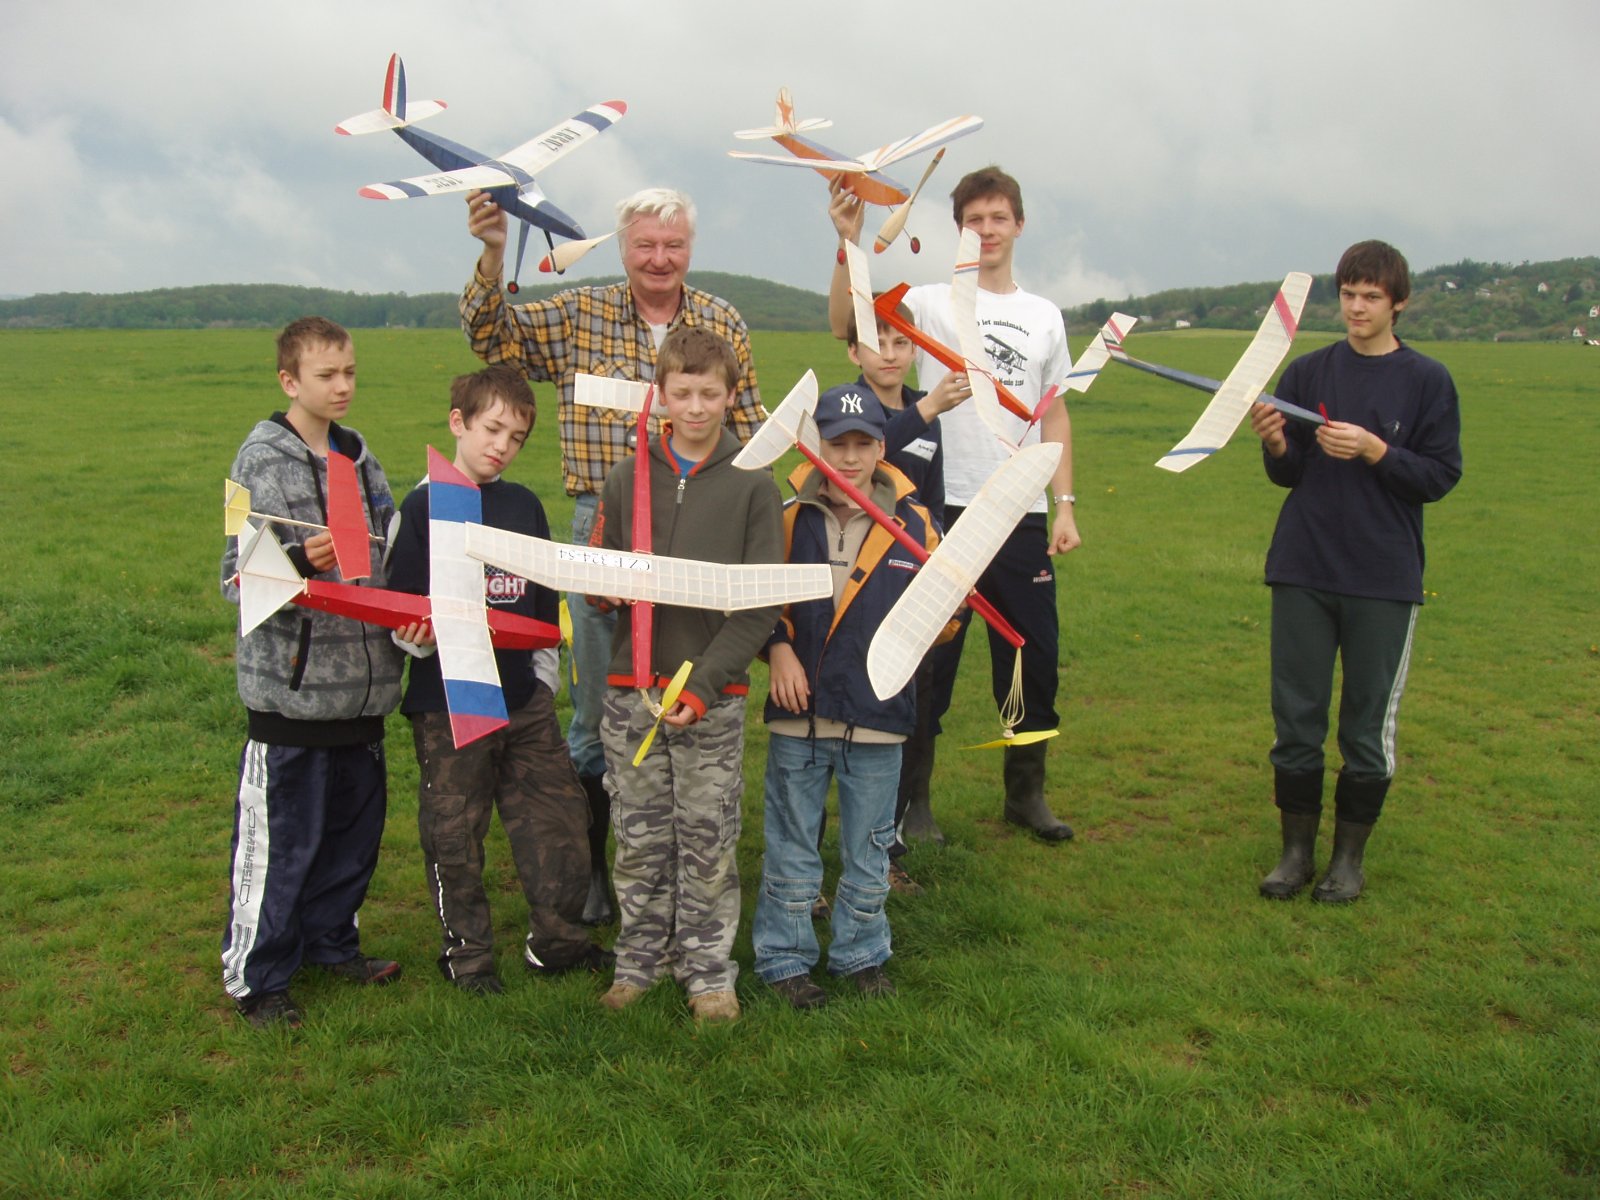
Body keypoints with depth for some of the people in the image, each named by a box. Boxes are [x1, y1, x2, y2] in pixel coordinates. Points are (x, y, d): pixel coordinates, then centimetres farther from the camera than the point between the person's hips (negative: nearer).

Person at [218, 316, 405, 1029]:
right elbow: (237, 578, -12)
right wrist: (299, 561, -28)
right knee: (279, 836, 0)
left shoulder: (359, 456, 11)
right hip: (291, 682, -6)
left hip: (363, 677, 7)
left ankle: (330, 941, 34)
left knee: (356, 822, 16)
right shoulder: (262, 460, -8)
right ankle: (255, 976, 15)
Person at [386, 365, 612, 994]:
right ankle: (467, 951, 23)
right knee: (454, 833, 6)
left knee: (559, 813, 7)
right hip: (449, 702, -4)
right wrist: (417, 637, -25)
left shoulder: (524, 505, 9)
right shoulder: (425, 505, -5)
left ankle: (557, 938, 23)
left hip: (524, 697, 5)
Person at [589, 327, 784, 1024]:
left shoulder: (753, 486, 0)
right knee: (639, 840, 10)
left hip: (714, 693, -2)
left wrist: (705, 683, -14)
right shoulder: (628, 480, 8)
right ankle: (640, 961, 25)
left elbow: (762, 604, -6)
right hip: (632, 688, 2)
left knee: (709, 842, 4)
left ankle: (709, 972, 18)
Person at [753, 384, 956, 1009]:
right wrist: (777, 648, -6)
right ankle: (785, 957, 27)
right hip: (799, 710, 0)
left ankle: (861, 953, 34)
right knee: (791, 850, 11)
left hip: (877, 715, 1)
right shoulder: (787, 518, -2)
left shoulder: (913, 524, -1)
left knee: (868, 852, 15)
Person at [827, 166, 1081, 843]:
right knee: (929, 660, 3)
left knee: (1033, 660, 11)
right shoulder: (932, 303, -1)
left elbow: (1054, 415, 16)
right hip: (944, 509, -4)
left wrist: (1065, 504, 9)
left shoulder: (1045, 317, 13)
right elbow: (845, 322, -18)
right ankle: (911, 798, 17)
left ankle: (1026, 793, 28)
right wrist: (850, 244, -31)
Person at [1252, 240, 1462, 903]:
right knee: (1296, 716, 5)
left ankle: (1350, 854, 20)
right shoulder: (1307, 372, 6)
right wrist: (1276, 445, -15)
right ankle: (1297, 847, 19)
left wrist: (1374, 450, -17)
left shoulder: (1427, 382, 1)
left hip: (1385, 577, -2)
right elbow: (1287, 474, 7)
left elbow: (1441, 476, -3)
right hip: (1303, 572, 2)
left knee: (1368, 724, 5)